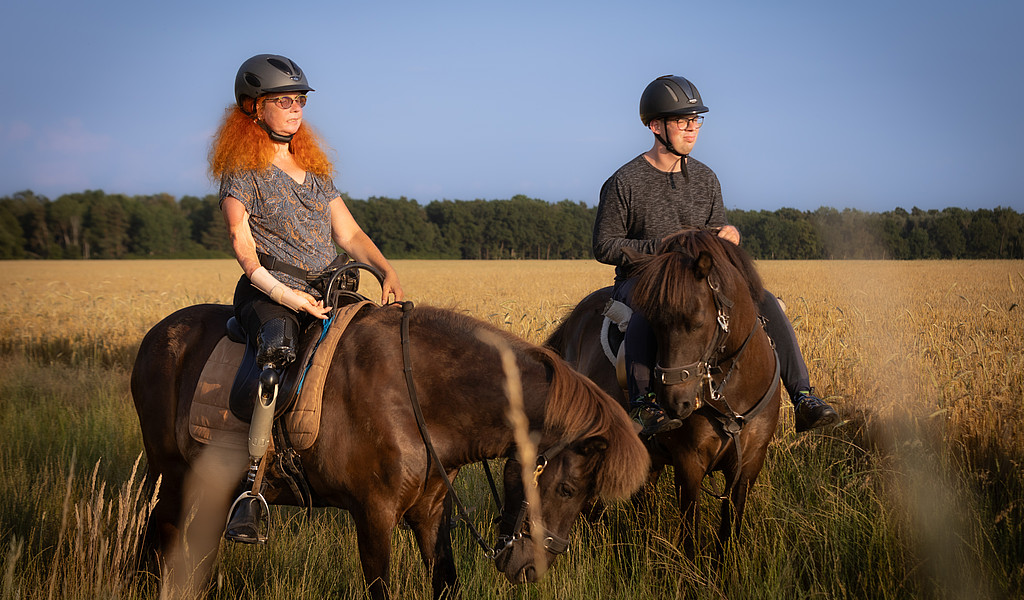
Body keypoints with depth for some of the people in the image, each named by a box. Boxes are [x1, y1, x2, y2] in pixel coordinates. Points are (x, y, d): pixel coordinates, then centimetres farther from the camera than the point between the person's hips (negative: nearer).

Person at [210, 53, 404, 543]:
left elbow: (348, 233, 19)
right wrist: (287, 296, -19)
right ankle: (252, 490, -37)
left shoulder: (316, 169, 21)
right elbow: (244, 248, -8)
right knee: (278, 354, -36)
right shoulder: (242, 170, 1)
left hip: (326, 291, 7)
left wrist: (386, 271, 1)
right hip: (267, 291, -7)